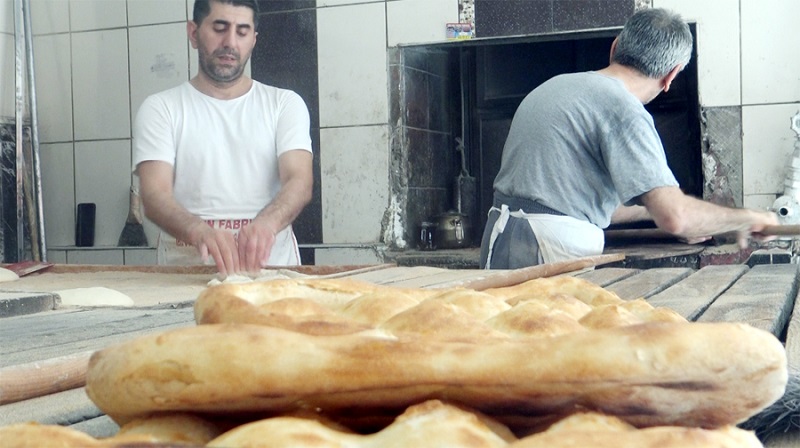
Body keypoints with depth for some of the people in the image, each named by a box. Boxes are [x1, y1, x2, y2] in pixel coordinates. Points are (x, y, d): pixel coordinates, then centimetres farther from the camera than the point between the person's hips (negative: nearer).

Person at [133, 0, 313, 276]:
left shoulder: (285, 104, 11)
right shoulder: (160, 109, 8)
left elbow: (300, 182, -3)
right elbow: (155, 195, -5)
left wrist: (267, 222, -26)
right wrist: (199, 231, -26)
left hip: (270, 266, 1)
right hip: (185, 271, 0)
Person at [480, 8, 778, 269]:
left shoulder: (558, 85, 18)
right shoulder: (622, 109, -11)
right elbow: (674, 217, -18)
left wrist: (652, 209, 35)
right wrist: (747, 218, 0)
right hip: (553, 251, -9)